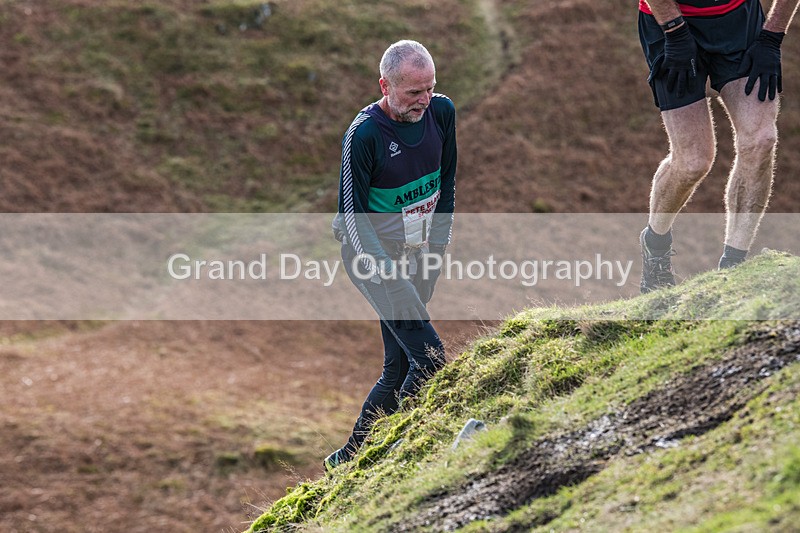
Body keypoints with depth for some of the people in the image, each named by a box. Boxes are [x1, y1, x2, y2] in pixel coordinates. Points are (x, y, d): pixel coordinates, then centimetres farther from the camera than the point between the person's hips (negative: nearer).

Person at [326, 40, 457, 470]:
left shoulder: (441, 112, -2)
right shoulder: (363, 134, -20)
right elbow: (352, 213, -15)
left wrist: (440, 236, 10)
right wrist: (385, 271, -22)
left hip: (419, 253, 7)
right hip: (374, 255, -6)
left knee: (398, 369, 7)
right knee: (430, 359, -18)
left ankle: (350, 457, 19)